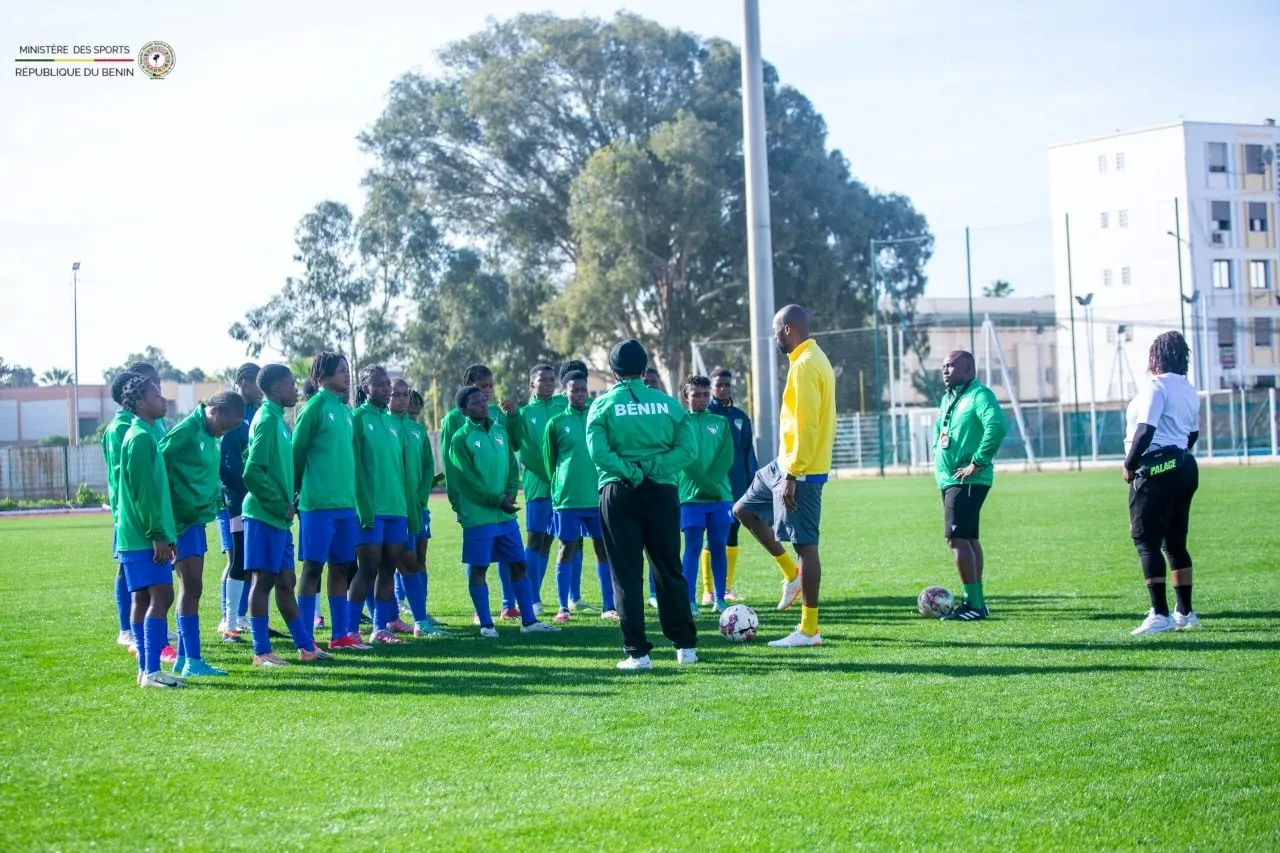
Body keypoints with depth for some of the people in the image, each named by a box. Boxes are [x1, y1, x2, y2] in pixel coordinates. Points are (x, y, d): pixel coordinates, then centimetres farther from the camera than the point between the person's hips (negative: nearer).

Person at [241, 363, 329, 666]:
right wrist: (280, 505, -14)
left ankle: (306, 646, 17)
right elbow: (253, 472, -20)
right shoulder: (267, 419, -13)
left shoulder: (277, 419, 15)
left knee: (285, 581, 12)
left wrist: (289, 504, 10)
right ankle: (261, 652, -2)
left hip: (279, 517, 9)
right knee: (263, 579, -5)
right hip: (264, 515, -9)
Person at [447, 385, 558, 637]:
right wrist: (497, 500, -15)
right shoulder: (461, 439, -7)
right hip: (478, 515, -6)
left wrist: (510, 493, -7)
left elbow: (513, 466, 11)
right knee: (477, 569, 0)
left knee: (519, 565, 8)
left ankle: (529, 621, 14)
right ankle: (486, 624, 7)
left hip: (506, 515, 6)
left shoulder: (500, 431, 11)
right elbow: (467, 480, -12)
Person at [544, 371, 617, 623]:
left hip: (599, 497, 2)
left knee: (604, 549, 4)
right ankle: (563, 608, 6)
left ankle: (609, 607, 10)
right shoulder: (556, 423, 1)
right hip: (567, 499, -2)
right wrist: (560, 487, 8)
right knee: (567, 550, 1)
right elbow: (549, 460, 8)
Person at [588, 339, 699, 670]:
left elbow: (598, 453, -16)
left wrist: (632, 472, -11)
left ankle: (637, 652, -1)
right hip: (662, 492, 2)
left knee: (627, 574, 2)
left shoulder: (603, 405, -2)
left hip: (619, 494, -2)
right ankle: (685, 645, 18)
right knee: (669, 570, 14)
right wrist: (652, 467, -10)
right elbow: (687, 449, -6)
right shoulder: (668, 403, 4)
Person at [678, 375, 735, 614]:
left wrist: (711, 481, -12)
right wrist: (707, 484, -14)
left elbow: (726, 459, 2)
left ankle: (720, 599, 8)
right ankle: (690, 600, -4)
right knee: (693, 547, -5)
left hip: (721, 495, 3)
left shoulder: (721, 423, 12)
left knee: (719, 547, 3)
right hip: (691, 495, -3)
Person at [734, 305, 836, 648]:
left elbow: (805, 425, -23)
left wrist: (791, 476, -22)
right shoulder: (814, 359, 13)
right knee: (744, 509, 19)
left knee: (805, 543, -6)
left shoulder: (805, 365, -18)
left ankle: (809, 630, -1)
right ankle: (792, 574, 20)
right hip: (788, 465, 10)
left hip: (798, 470, -10)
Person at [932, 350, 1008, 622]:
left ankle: (974, 604, -13)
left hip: (967, 480, -10)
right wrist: (937, 457, 19)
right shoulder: (948, 398, 16)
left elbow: (997, 426, -30)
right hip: (949, 478, 10)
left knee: (957, 538, -15)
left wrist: (978, 463, -25)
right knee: (968, 538, 13)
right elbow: (938, 427, 34)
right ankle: (976, 602, 19)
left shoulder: (979, 395, -14)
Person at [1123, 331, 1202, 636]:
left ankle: (1160, 615, -12)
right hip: (1184, 467, 9)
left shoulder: (1156, 387, -13)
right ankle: (1186, 612, 16)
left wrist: (1129, 465, -10)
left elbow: (1145, 430, -20)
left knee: (1146, 541, -7)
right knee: (1175, 543, 14)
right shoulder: (1189, 390, 15)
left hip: (1156, 470, -9)